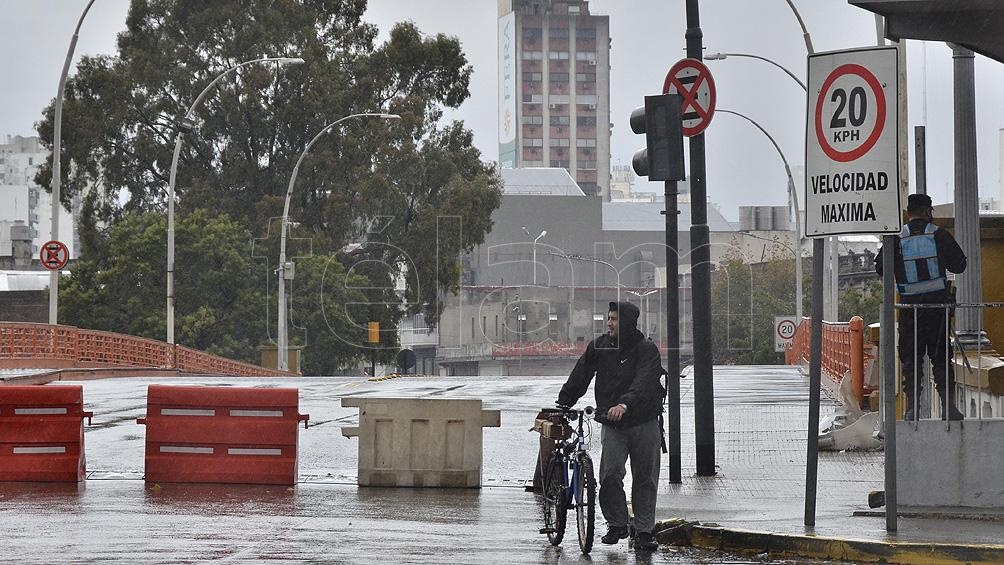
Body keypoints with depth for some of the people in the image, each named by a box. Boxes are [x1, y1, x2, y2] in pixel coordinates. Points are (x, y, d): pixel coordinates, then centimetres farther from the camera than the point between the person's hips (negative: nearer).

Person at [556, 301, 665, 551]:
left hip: (644, 423, -2)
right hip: (611, 424, 2)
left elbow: (643, 383, -25)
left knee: (645, 479, 4)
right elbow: (579, 378, 9)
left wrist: (624, 404, -41)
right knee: (610, 475, -13)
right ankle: (616, 525, 4)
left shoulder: (647, 349, -11)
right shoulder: (599, 346, 2)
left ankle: (644, 532, 13)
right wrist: (562, 404, 2)